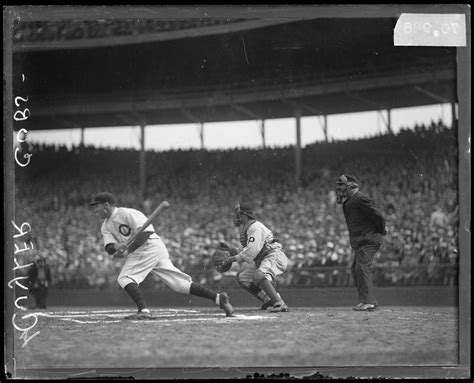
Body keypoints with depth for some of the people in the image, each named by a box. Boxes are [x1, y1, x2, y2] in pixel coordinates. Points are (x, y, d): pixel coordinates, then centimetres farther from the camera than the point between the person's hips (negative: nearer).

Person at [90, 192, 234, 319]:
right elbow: (109, 248, 5)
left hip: (150, 246, -8)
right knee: (180, 283, 3)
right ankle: (218, 297, 0)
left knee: (125, 278, -16)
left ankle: (144, 310, -24)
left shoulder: (126, 213, -9)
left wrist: (129, 250, -25)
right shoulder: (106, 226, 18)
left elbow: (146, 232, -19)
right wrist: (116, 246, -19)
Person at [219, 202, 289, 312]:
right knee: (243, 278, 13)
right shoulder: (243, 229, 16)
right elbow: (246, 249, 23)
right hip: (261, 261, 11)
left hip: (274, 256, -11)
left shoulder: (255, 227, -16)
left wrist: (235, 258, -22)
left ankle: (280, 304, -43)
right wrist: (231, 250, 10)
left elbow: (253, 250, -27)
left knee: (259, 275, -35)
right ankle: (268, 300, 9)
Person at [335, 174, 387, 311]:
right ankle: (371, 301, 16)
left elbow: (378, 216, -19)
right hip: (361, 241, 11)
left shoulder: (360, 200, -16)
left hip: (370, 239, -11)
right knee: (355, 269, 12)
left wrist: (381, 231, -7)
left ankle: (367, 301, -23)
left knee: (362, 266, -19)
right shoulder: (348, 203, 16)